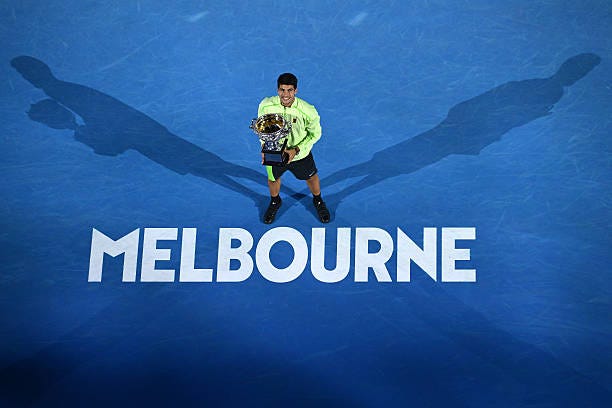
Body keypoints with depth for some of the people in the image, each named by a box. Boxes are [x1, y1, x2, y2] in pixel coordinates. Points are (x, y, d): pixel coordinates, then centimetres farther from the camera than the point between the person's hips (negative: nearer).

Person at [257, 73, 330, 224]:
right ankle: (275, 202, 59)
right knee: (273, 179, 25)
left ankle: (318, 201, 57)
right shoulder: (266, 105, -25)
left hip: (300, 154, -1)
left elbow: (315, 133, -14)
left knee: (311, 177, 23)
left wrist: (296, 150, -22)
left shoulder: (307, 110, -31)